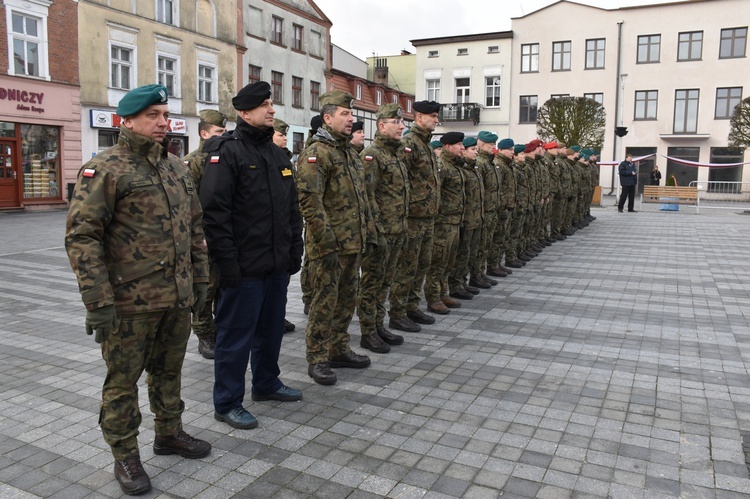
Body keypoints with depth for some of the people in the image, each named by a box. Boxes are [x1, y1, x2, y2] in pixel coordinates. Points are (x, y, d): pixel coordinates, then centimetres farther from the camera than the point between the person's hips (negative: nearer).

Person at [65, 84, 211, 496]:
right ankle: (125, 457, 23)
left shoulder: (176, 167, 11)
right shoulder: (104, 170, -9)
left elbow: (194, 227, 17)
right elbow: (81, 237, -14)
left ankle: (169, 433, 38)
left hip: (177, 297, 6)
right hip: (130, 302, -6)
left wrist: (199, 280, 15)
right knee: (122, 381, 7)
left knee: (169, 370, 20)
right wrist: (97, 301, -18)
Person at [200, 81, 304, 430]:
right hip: (244, 268, -8)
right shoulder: (227, 151, -10)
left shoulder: (277, 153, 14)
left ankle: (266, 383, 38)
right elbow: (214, 212, -17)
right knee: (236, 335, 3)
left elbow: (292, 208, 17)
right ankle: (227, 403, 18)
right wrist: (227, 263, -19)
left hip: (277, 265, 8)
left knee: (271, 328, 19)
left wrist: (295, 251, 13)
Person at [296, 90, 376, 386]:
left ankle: (339, 350, 30)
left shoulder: (350, 152, 16)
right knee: (325, 302, 0)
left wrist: (369, 234, 17)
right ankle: (317, 359, 12)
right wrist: (327, 245, -21)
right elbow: (310, 203, -19)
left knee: (347, 299, 16)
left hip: (353, 243, 9)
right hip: (329, 245, -8)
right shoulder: (316, 153, -12)